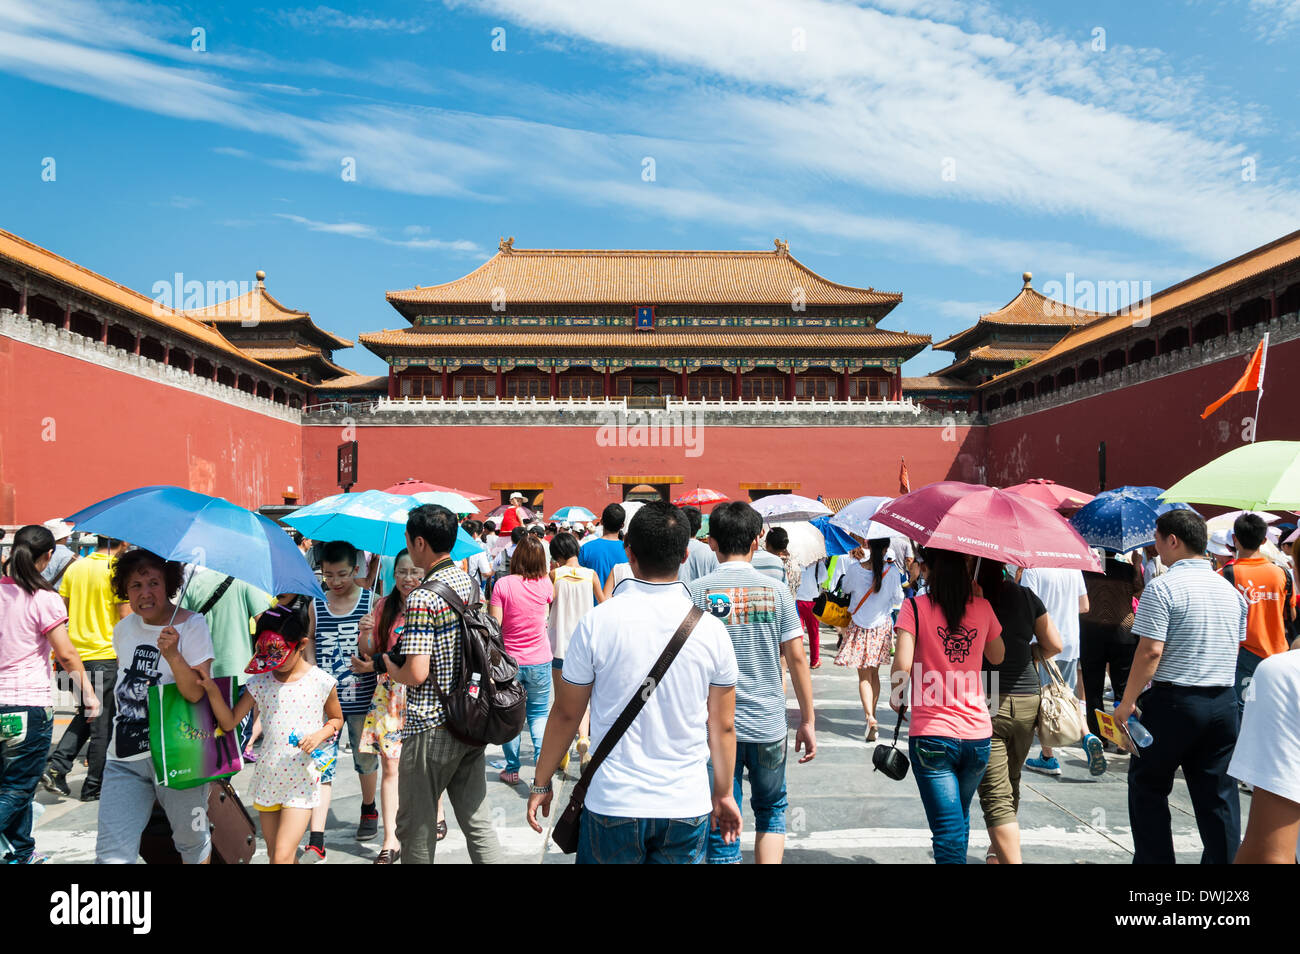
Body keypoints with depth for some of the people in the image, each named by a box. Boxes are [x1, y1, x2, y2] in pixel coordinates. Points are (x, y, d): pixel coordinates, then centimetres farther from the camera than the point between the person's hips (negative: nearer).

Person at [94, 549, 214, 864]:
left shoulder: (192, 625, -9)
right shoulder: (123, 628, 7)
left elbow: (196, 692, -20)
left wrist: (172, 654, -34)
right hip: (124, 759, 4)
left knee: (192, 841, 9)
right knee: (112, 855, -3)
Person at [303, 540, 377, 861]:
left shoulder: (371, 602, -4)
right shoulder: (317, 604, 2)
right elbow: (310, 639, 12)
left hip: (361, 698, -1)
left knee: (365, 758, 16)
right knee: (321, 763, -2)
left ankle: (369, 810, 42)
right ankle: (316, 842, 2)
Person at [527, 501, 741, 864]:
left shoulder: (596, 622, -12)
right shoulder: (711, 630, -7)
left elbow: (565, 713, -3)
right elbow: (723, 727, 2)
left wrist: (541, 783, 11)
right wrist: (723, 794, 17)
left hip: (613, 803, -1)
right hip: (687, 806, 2)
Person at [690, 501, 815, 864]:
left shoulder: (696, 592, -6)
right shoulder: (776, 590, -3)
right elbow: (797, 659, -2)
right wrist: (808, 720, 7)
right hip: (769, 725, 2)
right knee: (772, 811, 23)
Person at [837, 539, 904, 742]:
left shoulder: (855, 568, -15)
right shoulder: (892, 572, -12)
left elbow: (846, 588, 5)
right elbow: (898, 599, 1)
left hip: (859, 625, -2)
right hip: (882, 626, 2)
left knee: (864, 675, 1)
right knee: (874, 672, 17)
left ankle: (870, 717, -16)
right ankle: (872, 712, 26)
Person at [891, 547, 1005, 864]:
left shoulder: (915, 606, -7)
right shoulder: (982, 607, 3)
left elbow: (903, 663, -17)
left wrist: (896, 697, 3)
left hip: (932, 735, -4)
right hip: (977, 734, 4)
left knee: (948, 833, -1)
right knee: (961, 818, 26)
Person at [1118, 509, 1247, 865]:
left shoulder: (1162, 587, -13)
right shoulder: (1230, 589, 9)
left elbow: (1150, 651, -18)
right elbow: (1236, 646, 17)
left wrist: (1128, 701, -10)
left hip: (1172, 701, -6)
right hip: (1224, 702, 6)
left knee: (1148, 785, 9)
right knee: (1218, 792, 12)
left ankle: (1154, 859, 14)